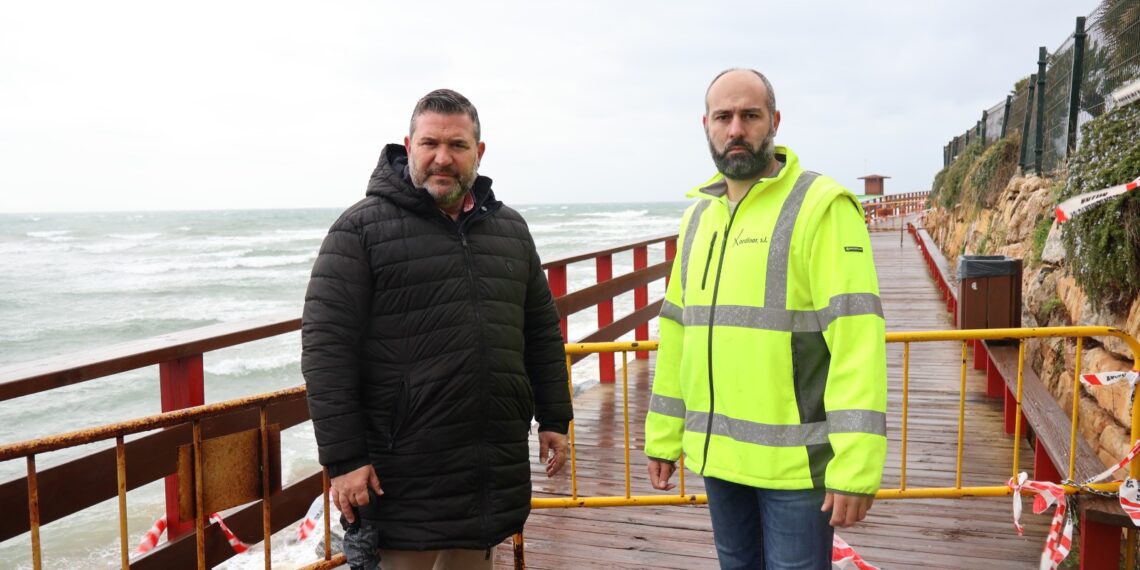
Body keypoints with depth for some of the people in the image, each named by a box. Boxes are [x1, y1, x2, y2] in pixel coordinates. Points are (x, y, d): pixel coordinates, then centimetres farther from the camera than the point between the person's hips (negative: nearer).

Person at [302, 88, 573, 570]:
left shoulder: (510, 228, 11)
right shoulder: (362, 227, -6)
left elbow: (543, 332, 17)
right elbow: (326, 347, -11)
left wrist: (554, 418, 13)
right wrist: (343, 458, -14)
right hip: (402, 473, -5)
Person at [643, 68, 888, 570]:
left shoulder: (822, 206, -11)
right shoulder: (699, 213, 10)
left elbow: (857, 336, -17)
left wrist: (856, 466, -21)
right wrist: (664, 434, 12)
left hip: (796, 458, -6)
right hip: (717, 453, 6)